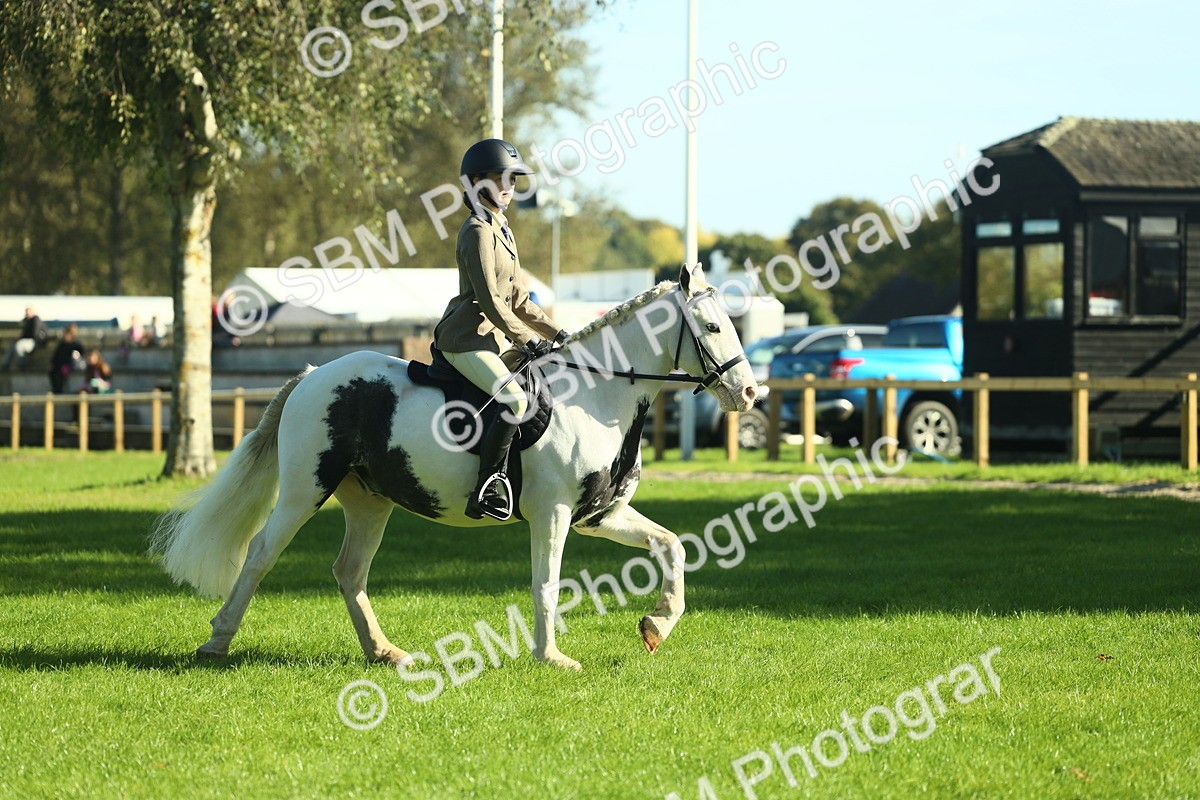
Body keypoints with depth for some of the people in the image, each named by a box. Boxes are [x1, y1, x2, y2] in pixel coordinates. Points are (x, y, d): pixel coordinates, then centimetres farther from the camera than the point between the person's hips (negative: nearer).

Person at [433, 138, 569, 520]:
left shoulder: (502, 231, 18)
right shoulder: (478, 231, -12)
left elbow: (518, 300, 21)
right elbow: (489, 301, -18)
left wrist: (556, 334, 11)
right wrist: (528, 339, -14)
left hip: (495, 338, 10)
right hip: (467, 338, -10)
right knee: (516, 400, -30)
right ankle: (485, 488, -26)